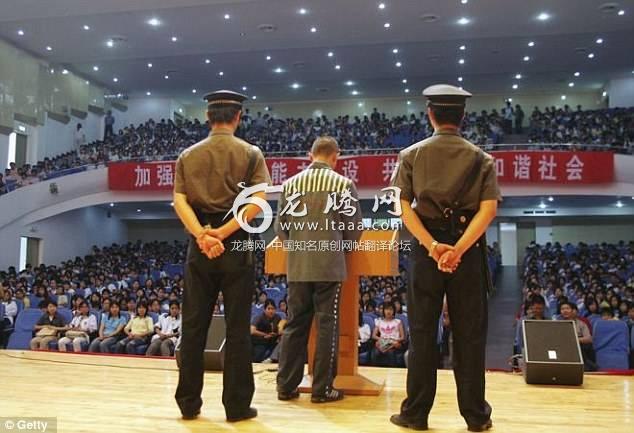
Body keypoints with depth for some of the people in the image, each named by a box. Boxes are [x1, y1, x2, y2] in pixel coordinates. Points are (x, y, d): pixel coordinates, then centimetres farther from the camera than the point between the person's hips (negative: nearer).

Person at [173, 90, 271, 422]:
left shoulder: (188, 156, 11)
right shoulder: (250, 154, 3)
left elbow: (179, 200, -3)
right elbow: (258, 201, -11)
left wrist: (201, 235, -14)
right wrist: (224, 232, -15)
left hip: (199, 247, 3)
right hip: (236, 246, -2)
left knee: (193, 326, 9)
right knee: (237, 328, 3)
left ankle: (189, 402, 16)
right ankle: (237, 405, 9)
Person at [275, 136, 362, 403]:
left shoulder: (291, 184, 4)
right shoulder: (343, 184, -4)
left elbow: (280, 228, 6)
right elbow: (354, 230, -1)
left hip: (297, 267, 3)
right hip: (329, 266, -3)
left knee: (295, 325, 12)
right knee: (327, 326, 6)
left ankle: (286, 386, 17)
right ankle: (322, 389, 11)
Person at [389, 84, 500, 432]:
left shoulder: (411, 155, 4)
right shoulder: (481, 158, 5)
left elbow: (403, 207, -7)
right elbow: (488, 209, -9)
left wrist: (432, 245, -13)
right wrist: (458, 248, -16)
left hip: (425, 249, 0)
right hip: (468, 250, 0)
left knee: (422, 333, 7)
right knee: (469, 334, 8)